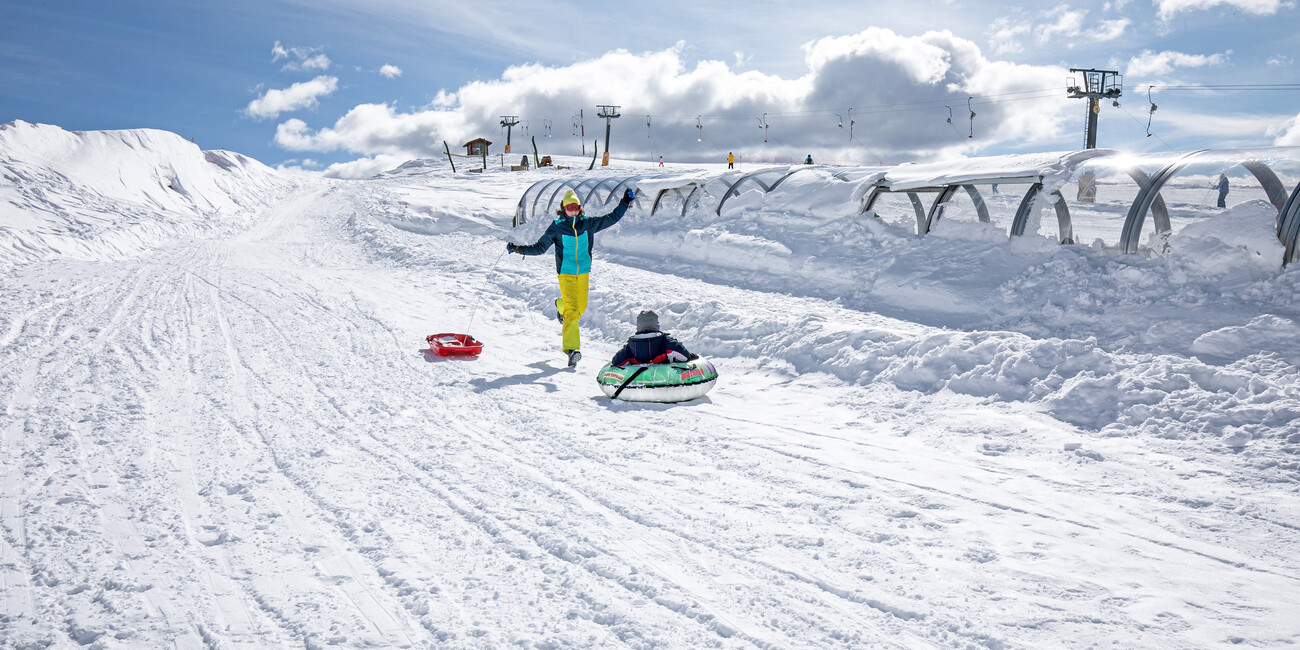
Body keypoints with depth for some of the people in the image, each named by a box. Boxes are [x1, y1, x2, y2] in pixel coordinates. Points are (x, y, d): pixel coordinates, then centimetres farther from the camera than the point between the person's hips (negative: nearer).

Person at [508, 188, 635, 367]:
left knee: (581, 306, 14)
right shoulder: (556, 227, -3)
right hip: (565, 272, -4)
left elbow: (611, 218, 10)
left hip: (583, 271, 4)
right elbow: (540, 247, 0)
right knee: (572, 309, -16)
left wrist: (625, 202, 6)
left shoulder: (588, 224, 4)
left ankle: (560, 305, 49)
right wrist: (519, 249, -11)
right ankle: (572, 348, -20)